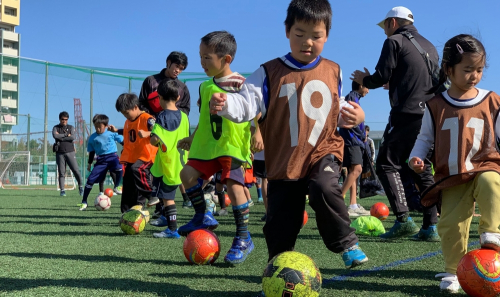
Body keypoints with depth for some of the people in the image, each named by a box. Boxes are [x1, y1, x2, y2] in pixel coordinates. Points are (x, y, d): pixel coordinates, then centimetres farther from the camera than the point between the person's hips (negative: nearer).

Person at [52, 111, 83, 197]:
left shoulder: (71, 128, 10)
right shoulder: (56, 128, 10)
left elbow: (73, 137, -9)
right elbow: (55, 136, -13)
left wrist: (60, 137, -8)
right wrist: (66, 135, -9)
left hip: (70, 152, 0)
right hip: (60, 153, 0)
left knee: (76, 170, -6)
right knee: (61, 173, 0)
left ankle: (80, 186, 12)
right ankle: (62, 190, 4)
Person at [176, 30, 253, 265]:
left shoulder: (241, 84, -9)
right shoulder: (206, 87, 12)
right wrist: (193, 138, 26)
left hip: (234, 146, -7)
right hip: (208, 145, 7)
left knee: (233, 185, -15)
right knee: (188, 173, -1)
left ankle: (243, 239, -4)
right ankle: (203, 217, 16)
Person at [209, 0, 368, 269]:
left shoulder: (333, 72, 7)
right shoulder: (269, 73, -4)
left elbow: (339, 110, 17)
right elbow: (247, 104, -14)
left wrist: (354, 116, -6)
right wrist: (224, 104, -35)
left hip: (324, 151, 1)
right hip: (284, 160, 0)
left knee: (323, 189, -31)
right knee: (280, 226, 5)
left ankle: (346, 243, -9)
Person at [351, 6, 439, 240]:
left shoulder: (394, 41, 0)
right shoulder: (429, 46, 23)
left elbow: (380, 77, -7)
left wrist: (364, 80, 15)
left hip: (406, 114, -7)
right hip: (430, 115, 8)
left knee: (387, 164, -2)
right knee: (422, 169, 12)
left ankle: (403, 219, -14)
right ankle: (431, 226, 6)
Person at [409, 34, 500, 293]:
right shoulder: (436, 105, 4)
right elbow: (425, 138, 11)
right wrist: (416, 157, -7)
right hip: (451, 177, 1)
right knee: (450, 224, -3)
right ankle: (452, 272, 13)